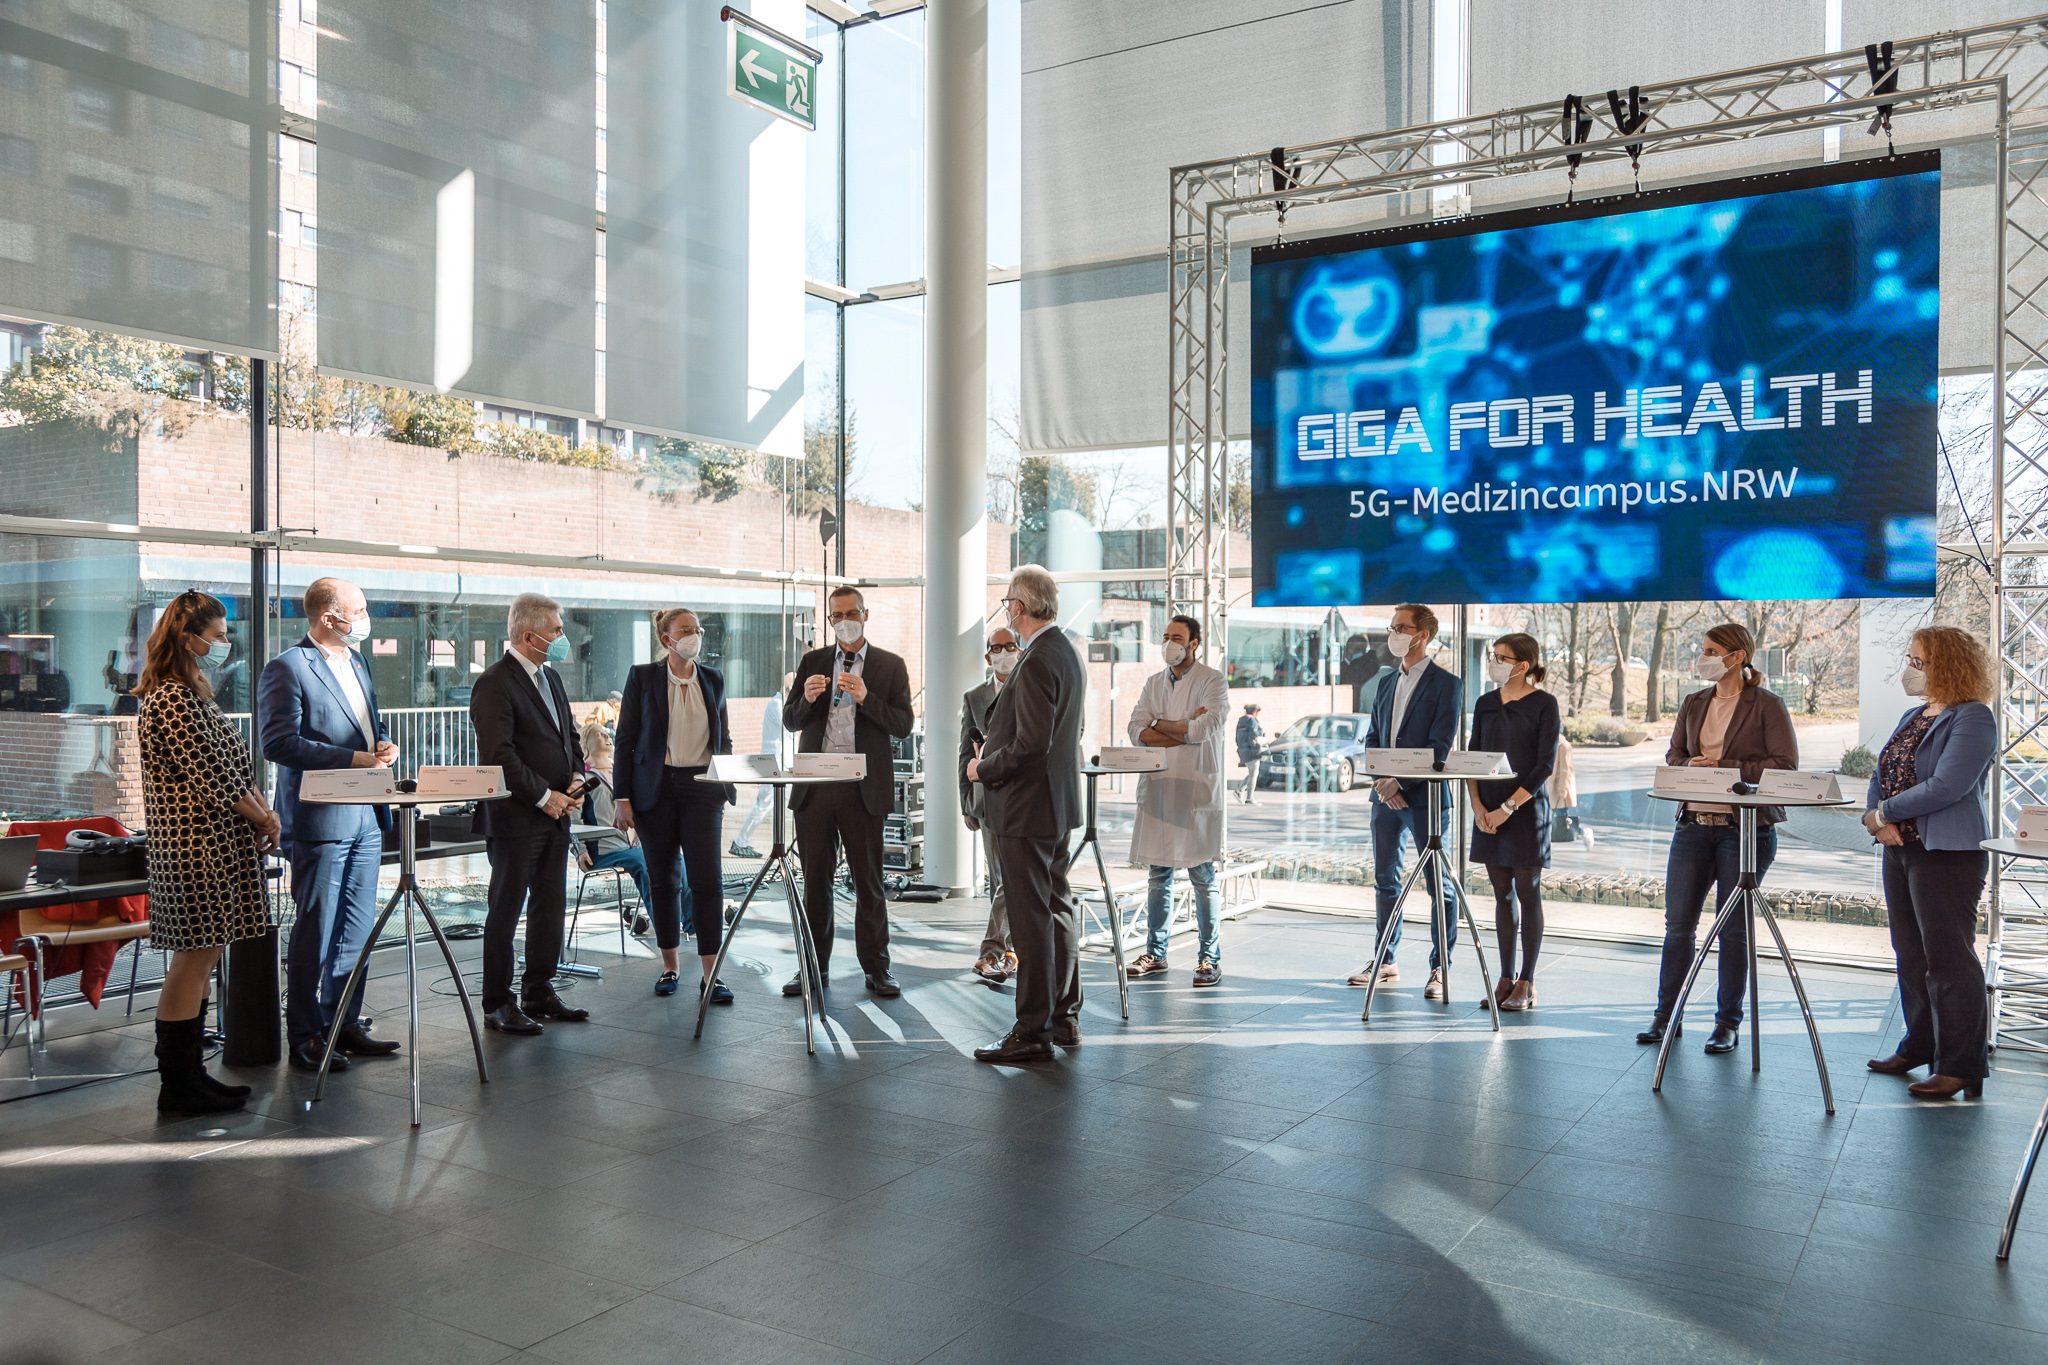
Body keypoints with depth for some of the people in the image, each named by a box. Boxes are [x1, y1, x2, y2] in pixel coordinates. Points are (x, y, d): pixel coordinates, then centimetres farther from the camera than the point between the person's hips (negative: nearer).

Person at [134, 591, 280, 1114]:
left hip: (211, 843, 10)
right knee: (192, 959, -4)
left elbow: (232, 762, 18)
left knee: (202, 956, 13)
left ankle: (188, 1075, 20)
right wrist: (261, 818, -6)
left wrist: (263, 809, 4)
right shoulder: (172, 699, -15)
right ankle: (178, 1087, 4)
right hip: (197, 844, -10)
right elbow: (209, 774, -17)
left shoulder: (190, 693, 18)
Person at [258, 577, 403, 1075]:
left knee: (356, 930, 13)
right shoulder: (287, 668, -10)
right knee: (315, 934, -1)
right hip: (320, 821, -8)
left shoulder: (357, 663, 16)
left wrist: (384, 744, 2)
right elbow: (278, 742, -18)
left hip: (366, 816, 8)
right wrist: (353, 759, -21)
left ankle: (344, 1024, 24)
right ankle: (305, 1039, 9)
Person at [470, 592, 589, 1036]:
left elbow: (569, 736, 22)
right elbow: (500, 755, -19)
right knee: (506, 911, 2)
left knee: (551, 908, 12)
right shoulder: (494, 683, -13)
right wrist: (544, 796, -16)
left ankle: (539, 992, 23)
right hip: (516, 818, -8)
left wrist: (575, 779, 4)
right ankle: (498, 1004, 11)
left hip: (556, 815, 8)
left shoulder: (551, 679, 15)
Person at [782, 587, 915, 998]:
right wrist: (806, 698, -11)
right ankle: (814, 967, 19)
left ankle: (876, 969, 11)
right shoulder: (812, 662, 12)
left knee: (868, 881, 1)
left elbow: (903, 724, -4)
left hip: (863, 787, -2)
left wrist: (865, 698, -18)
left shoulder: (890, 665, 5)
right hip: (815, 783, 3)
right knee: (815, 879, 8)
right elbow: (789, 721, 10)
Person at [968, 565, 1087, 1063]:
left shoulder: (1038, 662, -20)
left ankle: (1033, 1032, 5)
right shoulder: (1067, 653, 11)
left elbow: (1032, 745, -26)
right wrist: (995, 754, 15)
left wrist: (984, 769, -11)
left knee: (1031, 920, -3)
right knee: (1058, 911, 16)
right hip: (1058, 802, 10)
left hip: (1027, 807, -10)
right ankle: (1065, 1018, 26)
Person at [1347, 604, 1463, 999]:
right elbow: (1372, 739, 13)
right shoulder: (1385, 683, 15)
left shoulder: (1447, 684, -5)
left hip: (1424, 796, -6)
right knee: (1386, 880, 13)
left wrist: (1401, 782, -18)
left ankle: (1440, 968, 8)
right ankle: (1385, 962, 23)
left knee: (1438, 885, 1)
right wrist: (1381, 781, -4)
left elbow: (1440, 746, -12)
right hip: (1385, 798, 7)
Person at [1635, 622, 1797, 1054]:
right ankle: (1666, 1014, 17)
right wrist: (1691, 766, -10)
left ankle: (1727, 1023, 16)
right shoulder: (1693, 704, 13)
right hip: (1693, 823, 5)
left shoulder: (1767, 704, -4)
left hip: (1746, 827, -5)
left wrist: (1727, 768, -17)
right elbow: (1672, 757, 13)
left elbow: (1786, 765, -10)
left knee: (1733, 928, 3)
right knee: (1678, 923, 6)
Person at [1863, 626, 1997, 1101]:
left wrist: (1885, 811, -12)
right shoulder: (1912, 717, 16)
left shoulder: (1973, 718, -11)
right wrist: (1878, 822, -3)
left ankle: (1960, 1067, 0)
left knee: (1948, 958, -6)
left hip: (1948, 853, -9)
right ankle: (1920, 1046, 27)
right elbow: (1881, 777, 15)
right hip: (1901, 849, 9)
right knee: (1911, 953, 15)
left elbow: (1947, 786, -21)